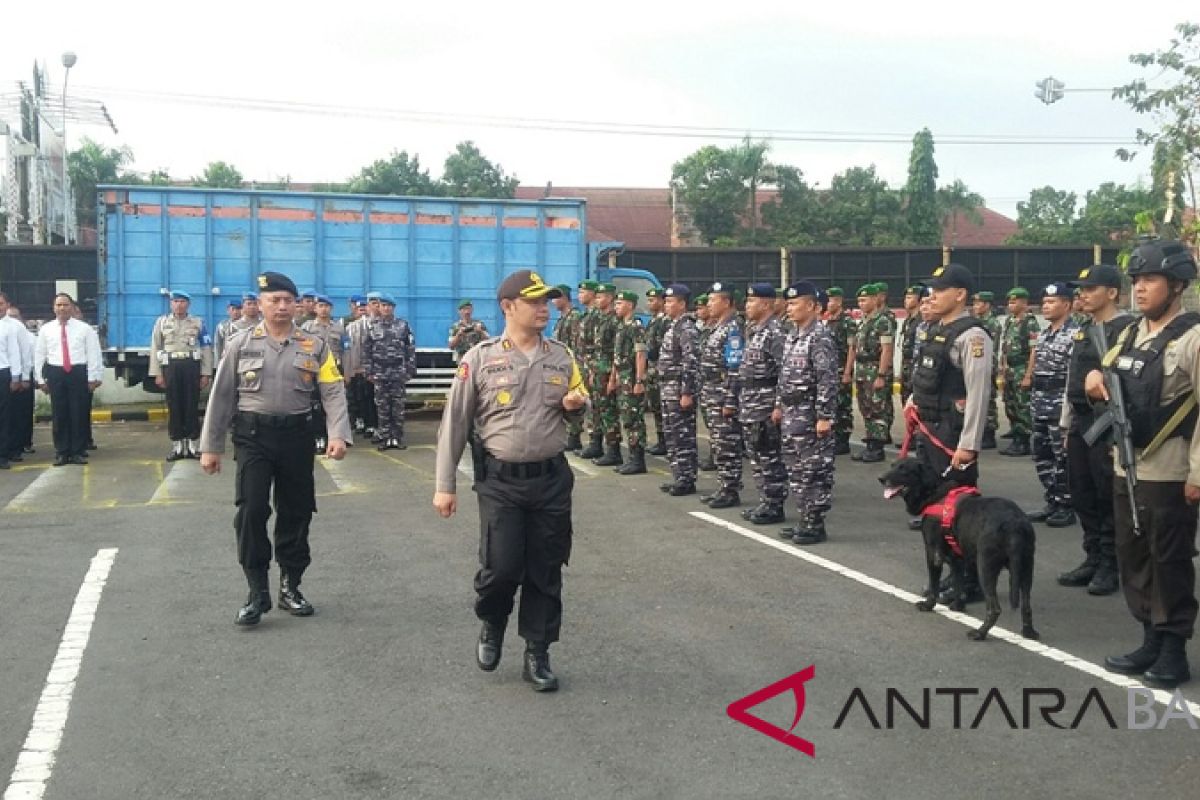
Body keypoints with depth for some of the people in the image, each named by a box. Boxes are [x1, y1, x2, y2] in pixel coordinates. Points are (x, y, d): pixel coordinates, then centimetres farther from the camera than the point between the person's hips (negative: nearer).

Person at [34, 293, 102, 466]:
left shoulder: (84, 328, 2)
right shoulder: (46, 329, 7)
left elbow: (93, 354, 1)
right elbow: (39, 356, 10)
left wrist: (92, 378, -5)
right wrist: (42, 379, 4)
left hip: (78, 373, -1)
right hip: (55, 374, 1)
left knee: (79, 413, 1)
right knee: (58, 415, 4)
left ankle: (79, 452, 9)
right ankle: (61, 452, 12)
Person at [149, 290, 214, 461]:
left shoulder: (198, 323, 6)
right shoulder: (161, 322, 8)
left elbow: (206, 349, 4)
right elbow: (155, 349, 6)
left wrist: (206, 374, -2)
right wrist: (157, 374, -1)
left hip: (192, 366, -1)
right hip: (171, 367, 1)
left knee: (192, 406, 1)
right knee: (174, 407, 3)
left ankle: (193, 445, 8)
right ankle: (177, 446, 10)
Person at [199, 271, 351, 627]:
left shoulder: (314, 347, 3)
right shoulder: (242, 344, 2)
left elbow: (334, 392, -3)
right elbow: (221, 396, 4)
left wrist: (338, 434, -19)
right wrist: (210, 447, 3)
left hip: (296, 435, 1)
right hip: (253, 435, -1)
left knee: (296, 513, 8)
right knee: (251, 511, -9)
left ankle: (290, 587, 24)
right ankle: (257, 593, 2)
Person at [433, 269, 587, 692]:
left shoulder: (561, 356, 5)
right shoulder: (480, 358, -6)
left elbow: (579, 405, 20)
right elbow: (454, 423, -3)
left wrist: (577, 405, -5)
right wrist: (445, 485, -5)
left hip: (552, 479, 3)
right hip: (500, 481, -3)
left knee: (546, 571, 7)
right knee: (501, 567, -6)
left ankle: (537, 655, 21)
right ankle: (492, 626, 26)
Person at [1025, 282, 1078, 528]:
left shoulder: (1075, 334, -11)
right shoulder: (1042, 335, 15)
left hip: (1061, 403, -9)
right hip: (1039, 403, 9)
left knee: (1063, 457, -3)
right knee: (1042, 455, 11)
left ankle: (1066, 507, 5)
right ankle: (1052, 503, 20)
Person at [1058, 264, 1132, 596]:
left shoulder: (1127, 329, -12)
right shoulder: (1083, 331, 14)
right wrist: (1068, 425, 17)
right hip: (1081, 424, 8)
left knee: (1109, 500, 2)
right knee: (1082, 497, 14)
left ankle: (1110, 566, 14)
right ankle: (1093, 559, 26)